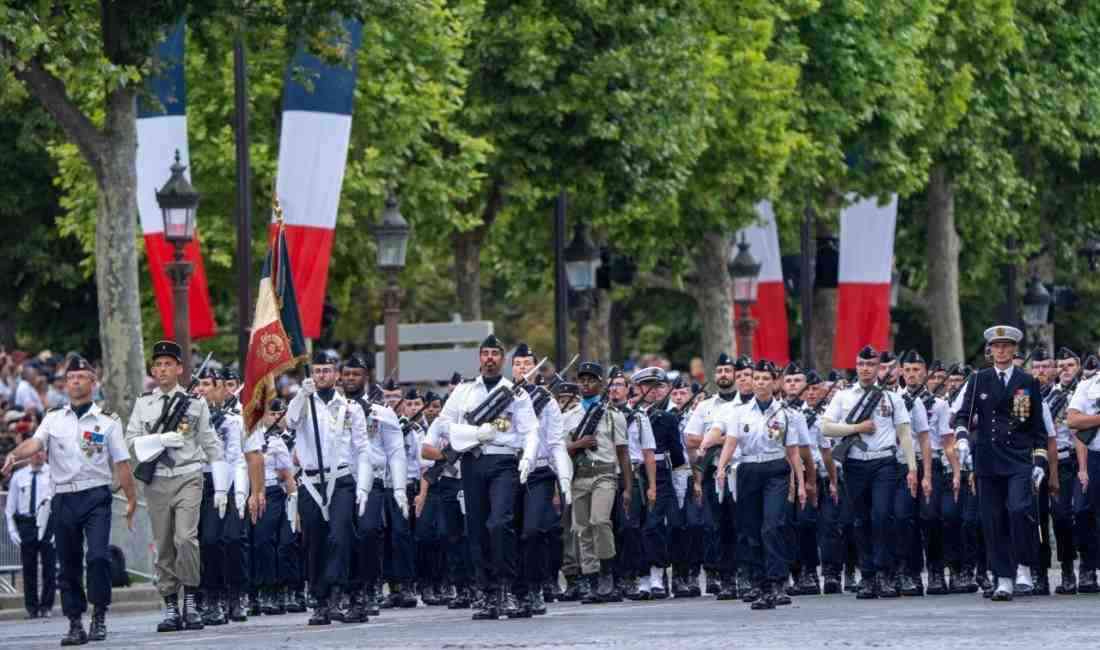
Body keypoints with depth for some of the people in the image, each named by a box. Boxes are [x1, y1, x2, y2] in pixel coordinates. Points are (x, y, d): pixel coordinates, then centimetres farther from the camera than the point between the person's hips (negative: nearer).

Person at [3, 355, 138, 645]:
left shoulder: (107, 421, 5)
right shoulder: (53, 419, 10)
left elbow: (121, 463, 3)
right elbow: (35, 443, -7)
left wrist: (132, 500, -2)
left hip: (96, 496, -3)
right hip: (63, 499, 3)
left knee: (98, 556, -16)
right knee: (68, 563, 5)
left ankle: (99, 617, -4)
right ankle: (75, 624, 13)